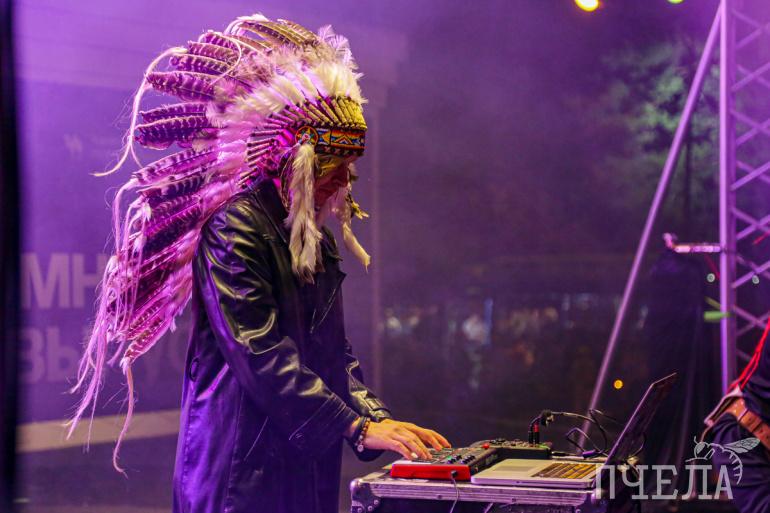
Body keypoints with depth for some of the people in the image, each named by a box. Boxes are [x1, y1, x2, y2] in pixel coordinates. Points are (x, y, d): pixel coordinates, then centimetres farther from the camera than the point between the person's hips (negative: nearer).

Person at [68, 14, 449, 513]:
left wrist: (378, 417, -1)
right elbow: (261, 356, -21)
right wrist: (357, 426, -22)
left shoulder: (317, 240, 15)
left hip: (308, 469, 8)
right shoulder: (233, 227, -12)